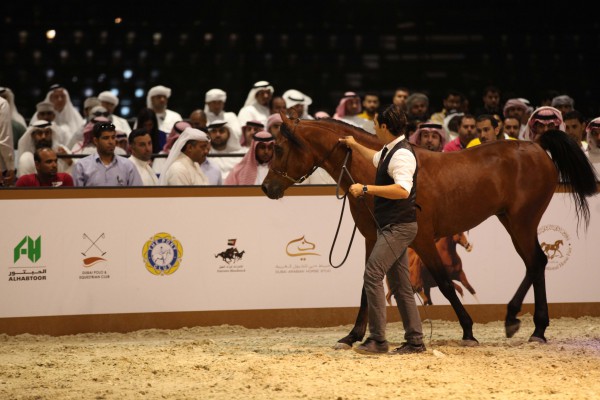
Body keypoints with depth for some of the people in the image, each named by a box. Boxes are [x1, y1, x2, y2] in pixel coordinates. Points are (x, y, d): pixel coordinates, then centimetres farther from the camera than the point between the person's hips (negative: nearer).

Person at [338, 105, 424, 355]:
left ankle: (377, 339, -16)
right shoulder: (390, 151, 14)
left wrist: (366, 189, -29)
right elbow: (376, 159, 40)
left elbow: (403, 190, -32)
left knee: (372, 275, -16)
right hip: (392, 226, 11)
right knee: (400, 284, 11)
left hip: (398, 226, -11)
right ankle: (415, 341, 14)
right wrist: (355, 146, 49)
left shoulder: (401, 155, -18)